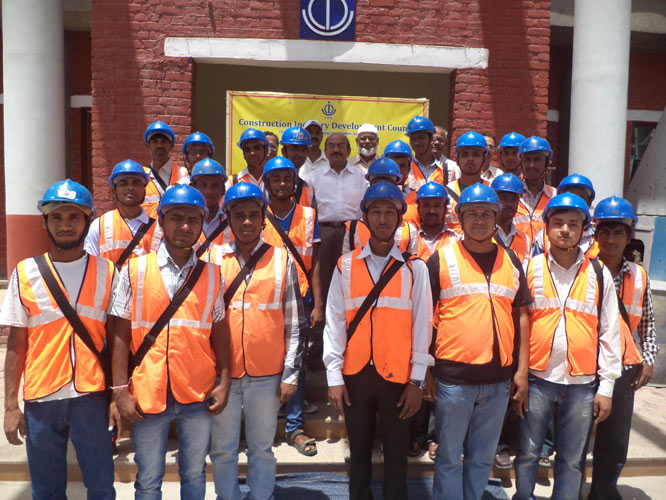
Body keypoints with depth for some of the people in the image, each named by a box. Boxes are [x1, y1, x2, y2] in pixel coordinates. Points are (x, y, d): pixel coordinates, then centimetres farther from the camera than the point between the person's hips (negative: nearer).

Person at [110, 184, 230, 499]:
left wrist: (224, 382, 0)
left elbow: (219, 332, 5)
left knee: (194, 474, 16)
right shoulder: (135, 270, -2)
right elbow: (121, 334, -2)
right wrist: (120, 389, -6)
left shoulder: (211, 275, 3)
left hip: (198, 394, 1)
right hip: (148, 394, -1)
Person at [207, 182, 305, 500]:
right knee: (222, 448, 14)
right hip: (221, 372, 1)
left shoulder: (282, 260, -1)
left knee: (262, 448, 14)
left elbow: (294, 323, 0)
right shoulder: (213, 259, 2)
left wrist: (291, 374, -1)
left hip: (267, 374, -1)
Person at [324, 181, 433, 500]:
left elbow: (422, 325, 0)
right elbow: (334, 322, 0)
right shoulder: (345, 266, 2)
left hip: (397, 376, -1)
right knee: (359, 452, 15)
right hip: (355, 375, 1)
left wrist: (417, 380, -2)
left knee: (396, 454, 11)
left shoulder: (414, 268, 0)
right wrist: (334, 377, -3)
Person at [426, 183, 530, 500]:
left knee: (483, 457, 17)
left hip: (499, 378, 3)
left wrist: (522, 370, 6)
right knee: (449, 456, 9)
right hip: (453, 375, -3)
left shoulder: (510, 260, 8)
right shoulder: (442, 259, -2)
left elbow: (521, 316, 11)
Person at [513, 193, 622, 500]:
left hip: (583, 383, 1)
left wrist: (606, 387, 2)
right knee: (527, 454, 10)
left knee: (572, 460, 12)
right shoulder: (529, 269, 0)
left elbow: (609, 333, 5)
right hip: (537, 378, -1)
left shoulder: (599, 275, 4)